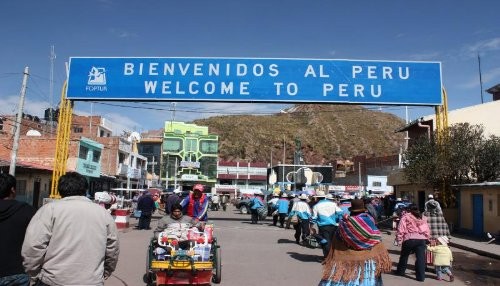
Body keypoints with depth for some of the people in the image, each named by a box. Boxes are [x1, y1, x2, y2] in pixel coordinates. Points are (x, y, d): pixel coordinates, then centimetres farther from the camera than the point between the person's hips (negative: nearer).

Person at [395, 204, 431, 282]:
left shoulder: (406, 216, 4)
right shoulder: (423, 218, 18)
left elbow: (401, 229, -3)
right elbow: (427, 231, 17)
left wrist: (399, 239, 1)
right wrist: (426, 238, 24)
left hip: (410, 239, -3)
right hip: (422, 239, 3)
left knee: (404, 256, 15)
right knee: (421, 257, 5)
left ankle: (400, 271, 30)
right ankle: (421, 276, 2)